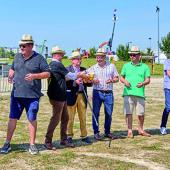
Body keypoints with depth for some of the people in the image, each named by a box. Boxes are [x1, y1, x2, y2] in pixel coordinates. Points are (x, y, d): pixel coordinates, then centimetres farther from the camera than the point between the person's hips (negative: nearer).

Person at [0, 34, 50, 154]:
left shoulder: (39, 58, -2)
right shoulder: (17, 57, 12)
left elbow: (47, 73, -3)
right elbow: (12, 69, 25)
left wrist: (34, 76, -18)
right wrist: (11, 75, 3)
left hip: (32, 95, -3)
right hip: (16, 94, 4)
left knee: (32, 119, 4)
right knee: (12, 118, 4)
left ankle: (32, 145, 16)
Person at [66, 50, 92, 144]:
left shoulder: (83, 70, 13)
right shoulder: (67, 70, -2)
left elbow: (89, 83, 10)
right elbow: (66, 83, -12)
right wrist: (75, 82, -23)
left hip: (82, 96, 5)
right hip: (72, 96, -4)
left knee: (83, 117, 9)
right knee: (70, 118, 2)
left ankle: (84, 136, 18)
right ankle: (69, 136, 13)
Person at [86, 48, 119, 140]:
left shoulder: (111, 66, 8)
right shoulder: (93, 68, 7)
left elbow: (116, 78, 11)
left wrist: (112, 80, -10)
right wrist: (93, 81, -16)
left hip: (108, 93, 1)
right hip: (97, 92, -1)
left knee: (109, 113, 4)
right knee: (95, 113, 0)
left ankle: (107, 132, 19)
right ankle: (96, 132, 10)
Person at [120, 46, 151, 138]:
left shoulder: (144, 67, 10)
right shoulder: (126, 66, 15)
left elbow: (148, 79, 5)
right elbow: (121, 77, 17)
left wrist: (143, 83, -17)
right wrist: (124, 81, -5)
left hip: (140, 93, -1)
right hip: (128, 93, 1)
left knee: (141, 113, 3)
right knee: (128, 112, -2)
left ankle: (140, 130, 22)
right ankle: (129, 130, 9)